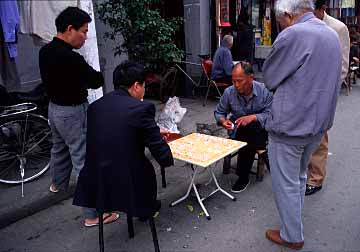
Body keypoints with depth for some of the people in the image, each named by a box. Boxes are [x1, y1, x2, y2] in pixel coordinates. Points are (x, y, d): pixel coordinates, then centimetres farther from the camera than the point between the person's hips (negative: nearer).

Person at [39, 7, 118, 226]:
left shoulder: (45, 51, 1)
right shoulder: (70, 58, -27)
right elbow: (96, 81, -19)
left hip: (54, 107, 10)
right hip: (73, 112, -10)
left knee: (59, 147, 29)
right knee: (83, 159, -5)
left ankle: (58, 184, 55)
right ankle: (93, 213, 1)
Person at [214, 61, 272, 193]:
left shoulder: (264, 90, -13)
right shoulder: (229, 92, -9)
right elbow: (219, 112, 4)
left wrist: (253, 117, -32)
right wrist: (223, 121, -19)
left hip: (260, 130, 0)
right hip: (238, 130, 0)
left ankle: (243, 177, -15)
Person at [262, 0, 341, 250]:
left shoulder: (293, 34, -18)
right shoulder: (332, 34, 9)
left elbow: (270, 78, -9)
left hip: (290, 123, -8)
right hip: (320, 122, 9)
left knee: (286, 183, 7)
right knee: (299, 177, 23)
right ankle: (294, 222, 38)